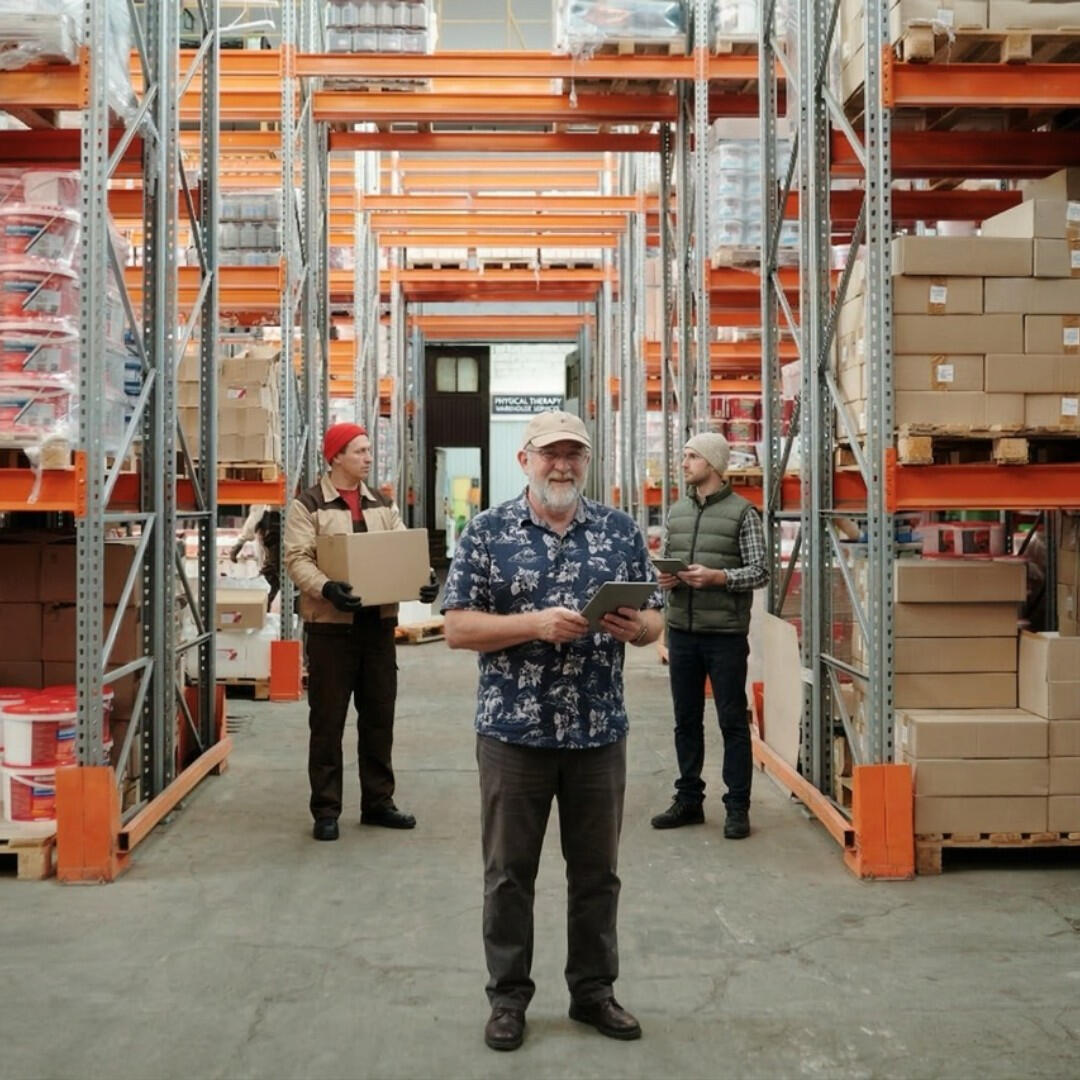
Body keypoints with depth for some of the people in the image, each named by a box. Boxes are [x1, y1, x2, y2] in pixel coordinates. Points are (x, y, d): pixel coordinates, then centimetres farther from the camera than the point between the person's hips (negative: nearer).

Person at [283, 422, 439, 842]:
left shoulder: (382, 505, 14)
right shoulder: (308, 505, -3)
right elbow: (297, 558, -11)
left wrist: (421, 581, -12)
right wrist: (325, 588, -29)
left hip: (378, 621, 5)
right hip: (331, 623, -5)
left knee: (379, 716, 11)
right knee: (328, 720, 2)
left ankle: (378, 801, 23)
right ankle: (326, 809, 12)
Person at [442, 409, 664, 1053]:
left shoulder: (622, 530, 5)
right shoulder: (487, 532, -2)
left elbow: (655, 621, 9)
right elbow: (458, 628, -7)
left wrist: (637, 627, -15)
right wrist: (536, 623, -20)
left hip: (600, 732, 2)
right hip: (514, 730, -2)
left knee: (597, 871, 12)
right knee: (509, 871, 9)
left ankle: (594, 989, 28)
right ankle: (509, 996, 24)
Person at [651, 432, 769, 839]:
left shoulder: (742, 511, -4)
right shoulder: (676, 512, 12)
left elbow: (760, 572, -7)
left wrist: (717, 577, -20)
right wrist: (665, 578, -4)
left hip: (725, 634, -5)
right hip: (681, 631, 5)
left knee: (732, 722, 2)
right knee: (686, 720, 12)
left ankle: (737, 807, 11)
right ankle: (689, 799, 24)